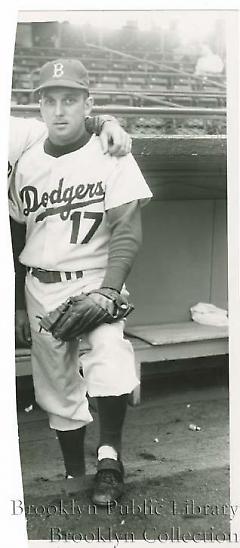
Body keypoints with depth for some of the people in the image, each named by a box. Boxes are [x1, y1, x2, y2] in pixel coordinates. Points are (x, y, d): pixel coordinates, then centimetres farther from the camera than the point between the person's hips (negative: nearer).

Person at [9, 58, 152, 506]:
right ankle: (73, 471, 22)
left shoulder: (111, 157, -6)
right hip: (41, 287, 4)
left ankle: (109, 458, -19)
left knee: (108, 349, -30)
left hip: (95, 278, -4)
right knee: (56, 385, 6)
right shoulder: (26, 162, 5)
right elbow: (14, 228, 13)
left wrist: (107, 291, -23)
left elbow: (127, 232, -11)